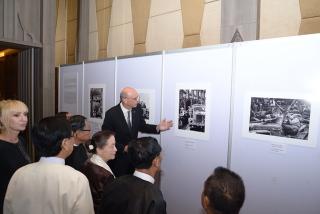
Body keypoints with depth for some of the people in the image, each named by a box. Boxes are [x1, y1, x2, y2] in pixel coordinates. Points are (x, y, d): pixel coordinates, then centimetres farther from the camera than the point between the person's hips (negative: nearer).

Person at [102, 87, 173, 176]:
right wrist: (123, 148, -23)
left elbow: (142, 127, 7)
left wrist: (158, 127, -10)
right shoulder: (111, 114, -19)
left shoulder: (137, 110, -7)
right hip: (118, 156, -4)